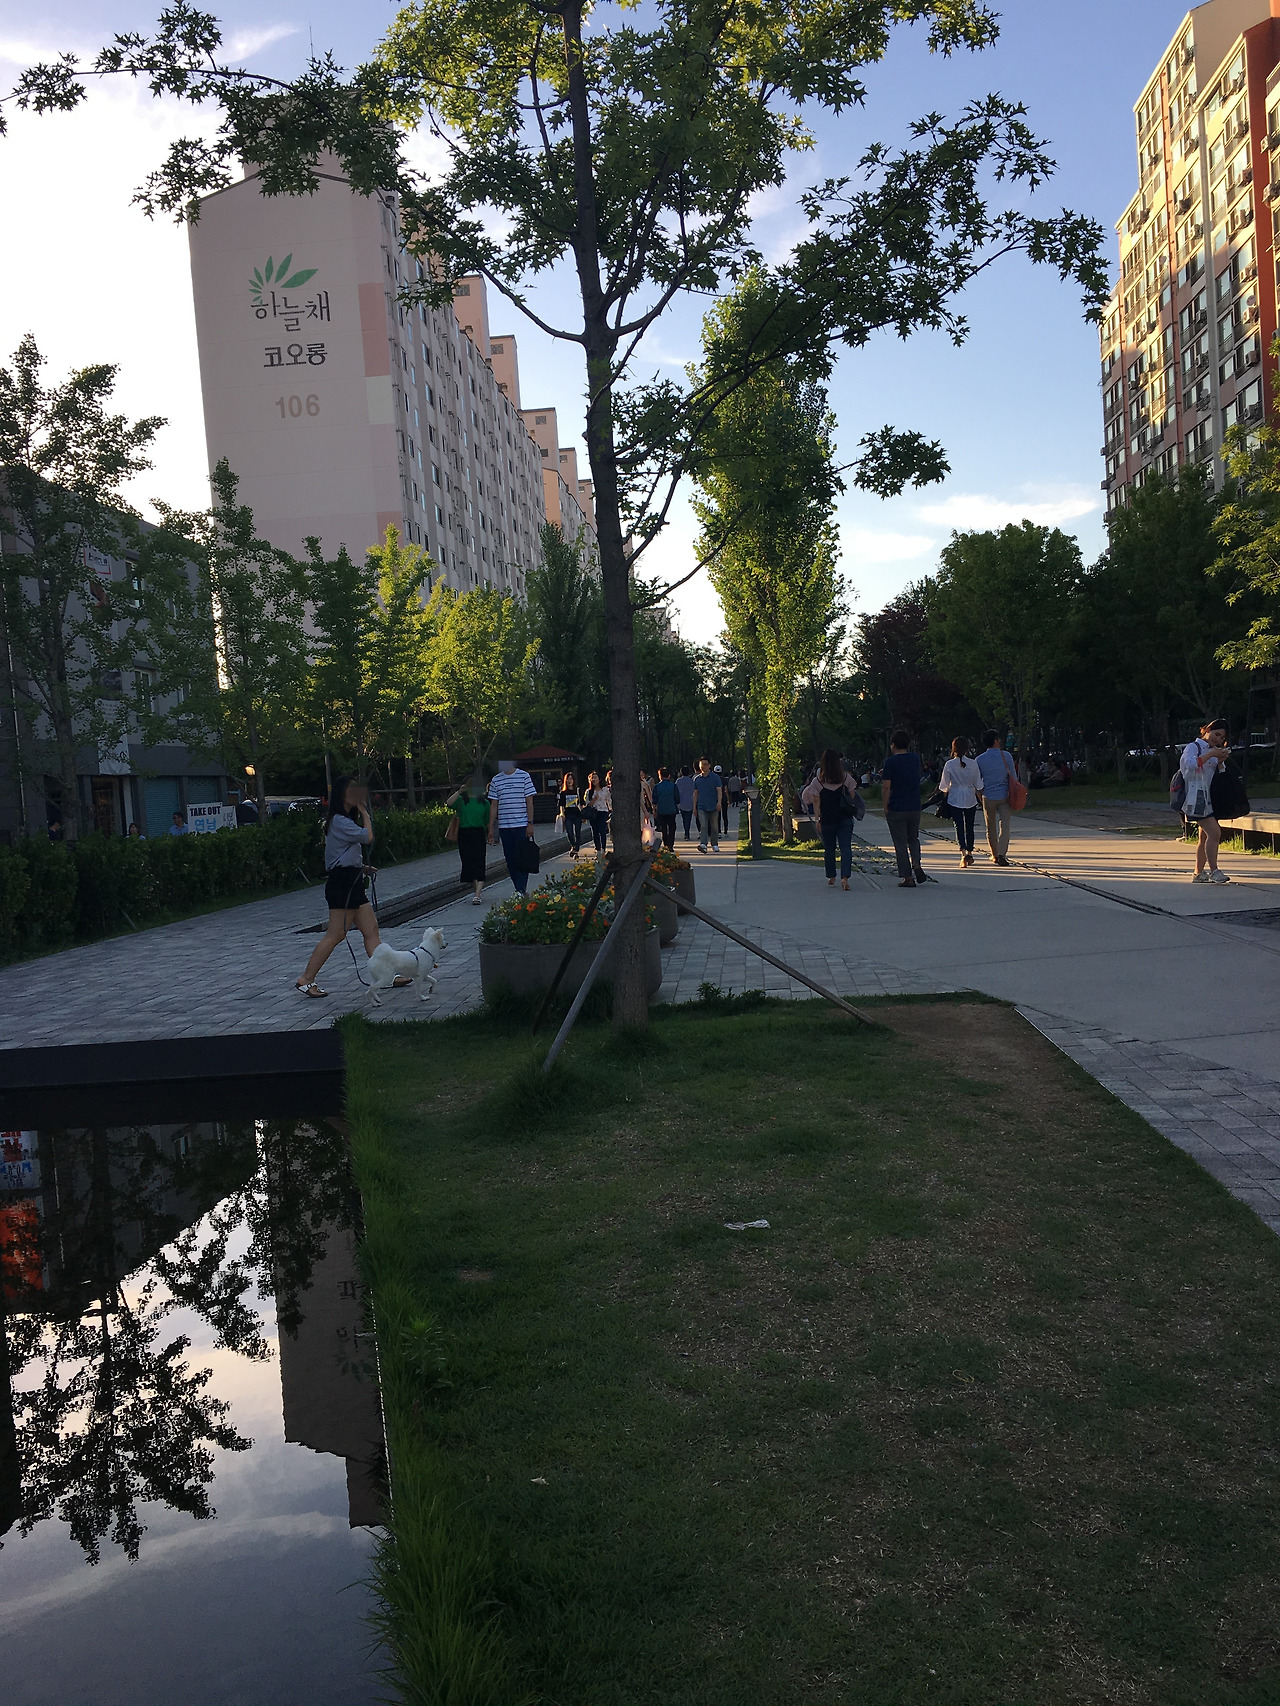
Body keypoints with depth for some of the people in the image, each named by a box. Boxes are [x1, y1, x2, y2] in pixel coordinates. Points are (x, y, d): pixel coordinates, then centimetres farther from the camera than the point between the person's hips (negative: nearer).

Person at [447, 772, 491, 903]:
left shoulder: (484, 802, 7)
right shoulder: (461, 800, 5)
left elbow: (488, 822, 10)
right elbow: (449, 803, -16)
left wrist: (490, 835, 4)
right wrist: (459, 792, -21)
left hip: (479, 834, -1)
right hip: (464, 834, 1)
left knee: (478, 864, -9)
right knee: (468, 864, 6)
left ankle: (477, 895, -14)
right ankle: (478, 890, 23)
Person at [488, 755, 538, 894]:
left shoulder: (524, 776, 1)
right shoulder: (496, 781, 9)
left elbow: (529, 801, 0)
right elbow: (493, 805, 12)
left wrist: (530, 823, -7)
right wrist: (491, 828, 8)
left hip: (522, 825, -3)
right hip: (504, 827, 3)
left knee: (522, 859, -7)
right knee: (510, 861, 5)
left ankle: (520, 891, -7)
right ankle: (520, 891, 13)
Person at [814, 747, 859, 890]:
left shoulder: (820, 780, -5)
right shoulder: (846, 777, -3)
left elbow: (818, 802, -2)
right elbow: (853, 796, 1)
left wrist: (818, 819, 5)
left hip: (827, 819, 0)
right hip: (845, 819, 0)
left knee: (829, 849, 14)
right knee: (846, 848, -2)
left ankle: (831, 878, 23)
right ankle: (845, 877, -17)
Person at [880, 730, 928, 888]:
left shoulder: (890, 762, -11)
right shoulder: (915, 758, 6)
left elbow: (886, 787, -15)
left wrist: (885, 808, -4)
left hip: (896, 809, -5)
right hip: (915, 808, 5)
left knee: (900, 843, 3)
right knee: (913, 838, 21)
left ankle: (908, 878, 3)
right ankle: (916, 864, -4)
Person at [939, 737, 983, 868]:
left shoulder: (949, 764, -8)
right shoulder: (973, 763, -3)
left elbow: (944, 785, -1)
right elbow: (978, 784, 3)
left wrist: (945, 794, 18)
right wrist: (981, 799, 16)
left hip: (954, 799, -2)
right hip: (970, 799, 2)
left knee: (959, 827, -4)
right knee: (969, 827, 15)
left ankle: (963, 854, -22)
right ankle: (969, 853, 25)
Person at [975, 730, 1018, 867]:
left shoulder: (980, 759, -2)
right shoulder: (1006, 756, -5)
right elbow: (1013, 776, 0)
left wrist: (980, 796, 18)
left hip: (988, 797, 1)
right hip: (1004, 796, -1)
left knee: (991, 828, 13)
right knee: (1004, 826, -1)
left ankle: (995, 855, 22)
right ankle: (1002, 854, -16)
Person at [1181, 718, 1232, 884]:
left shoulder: (1213, 752, 22)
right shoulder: (1193, 747, -1)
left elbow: (1219, 773, 20)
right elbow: (1190, 764, -21)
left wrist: (1221, 760, 2)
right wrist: (1211, 755, -22)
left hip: (1208, 798, 9)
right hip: (1196, 797, -9)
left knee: (1205, 836, 8)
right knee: (1214, 832, -17)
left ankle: (1199, 873, 12)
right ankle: (1214, 871, -15)